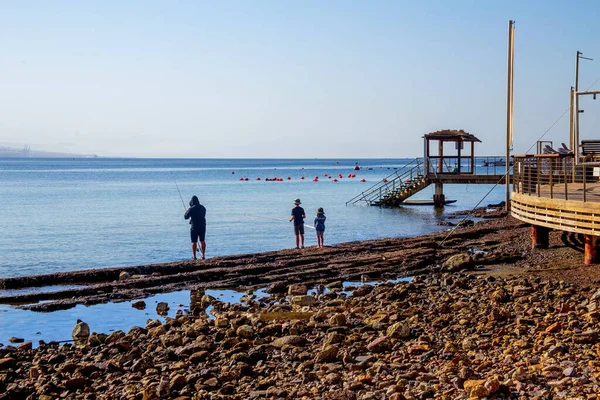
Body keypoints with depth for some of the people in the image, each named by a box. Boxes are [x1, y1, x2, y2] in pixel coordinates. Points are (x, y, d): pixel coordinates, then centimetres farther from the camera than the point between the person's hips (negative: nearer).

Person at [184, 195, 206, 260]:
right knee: (202, 241, 11)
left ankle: (194, 257, 0)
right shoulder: (203, 207, 4)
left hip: (194, 226, -5)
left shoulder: (191, 209, -13)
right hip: (203, 226, 5)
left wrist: (186, 212, 15)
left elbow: (186, 217, -7)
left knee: (194, 242, 1)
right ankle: (203, 256, 13)